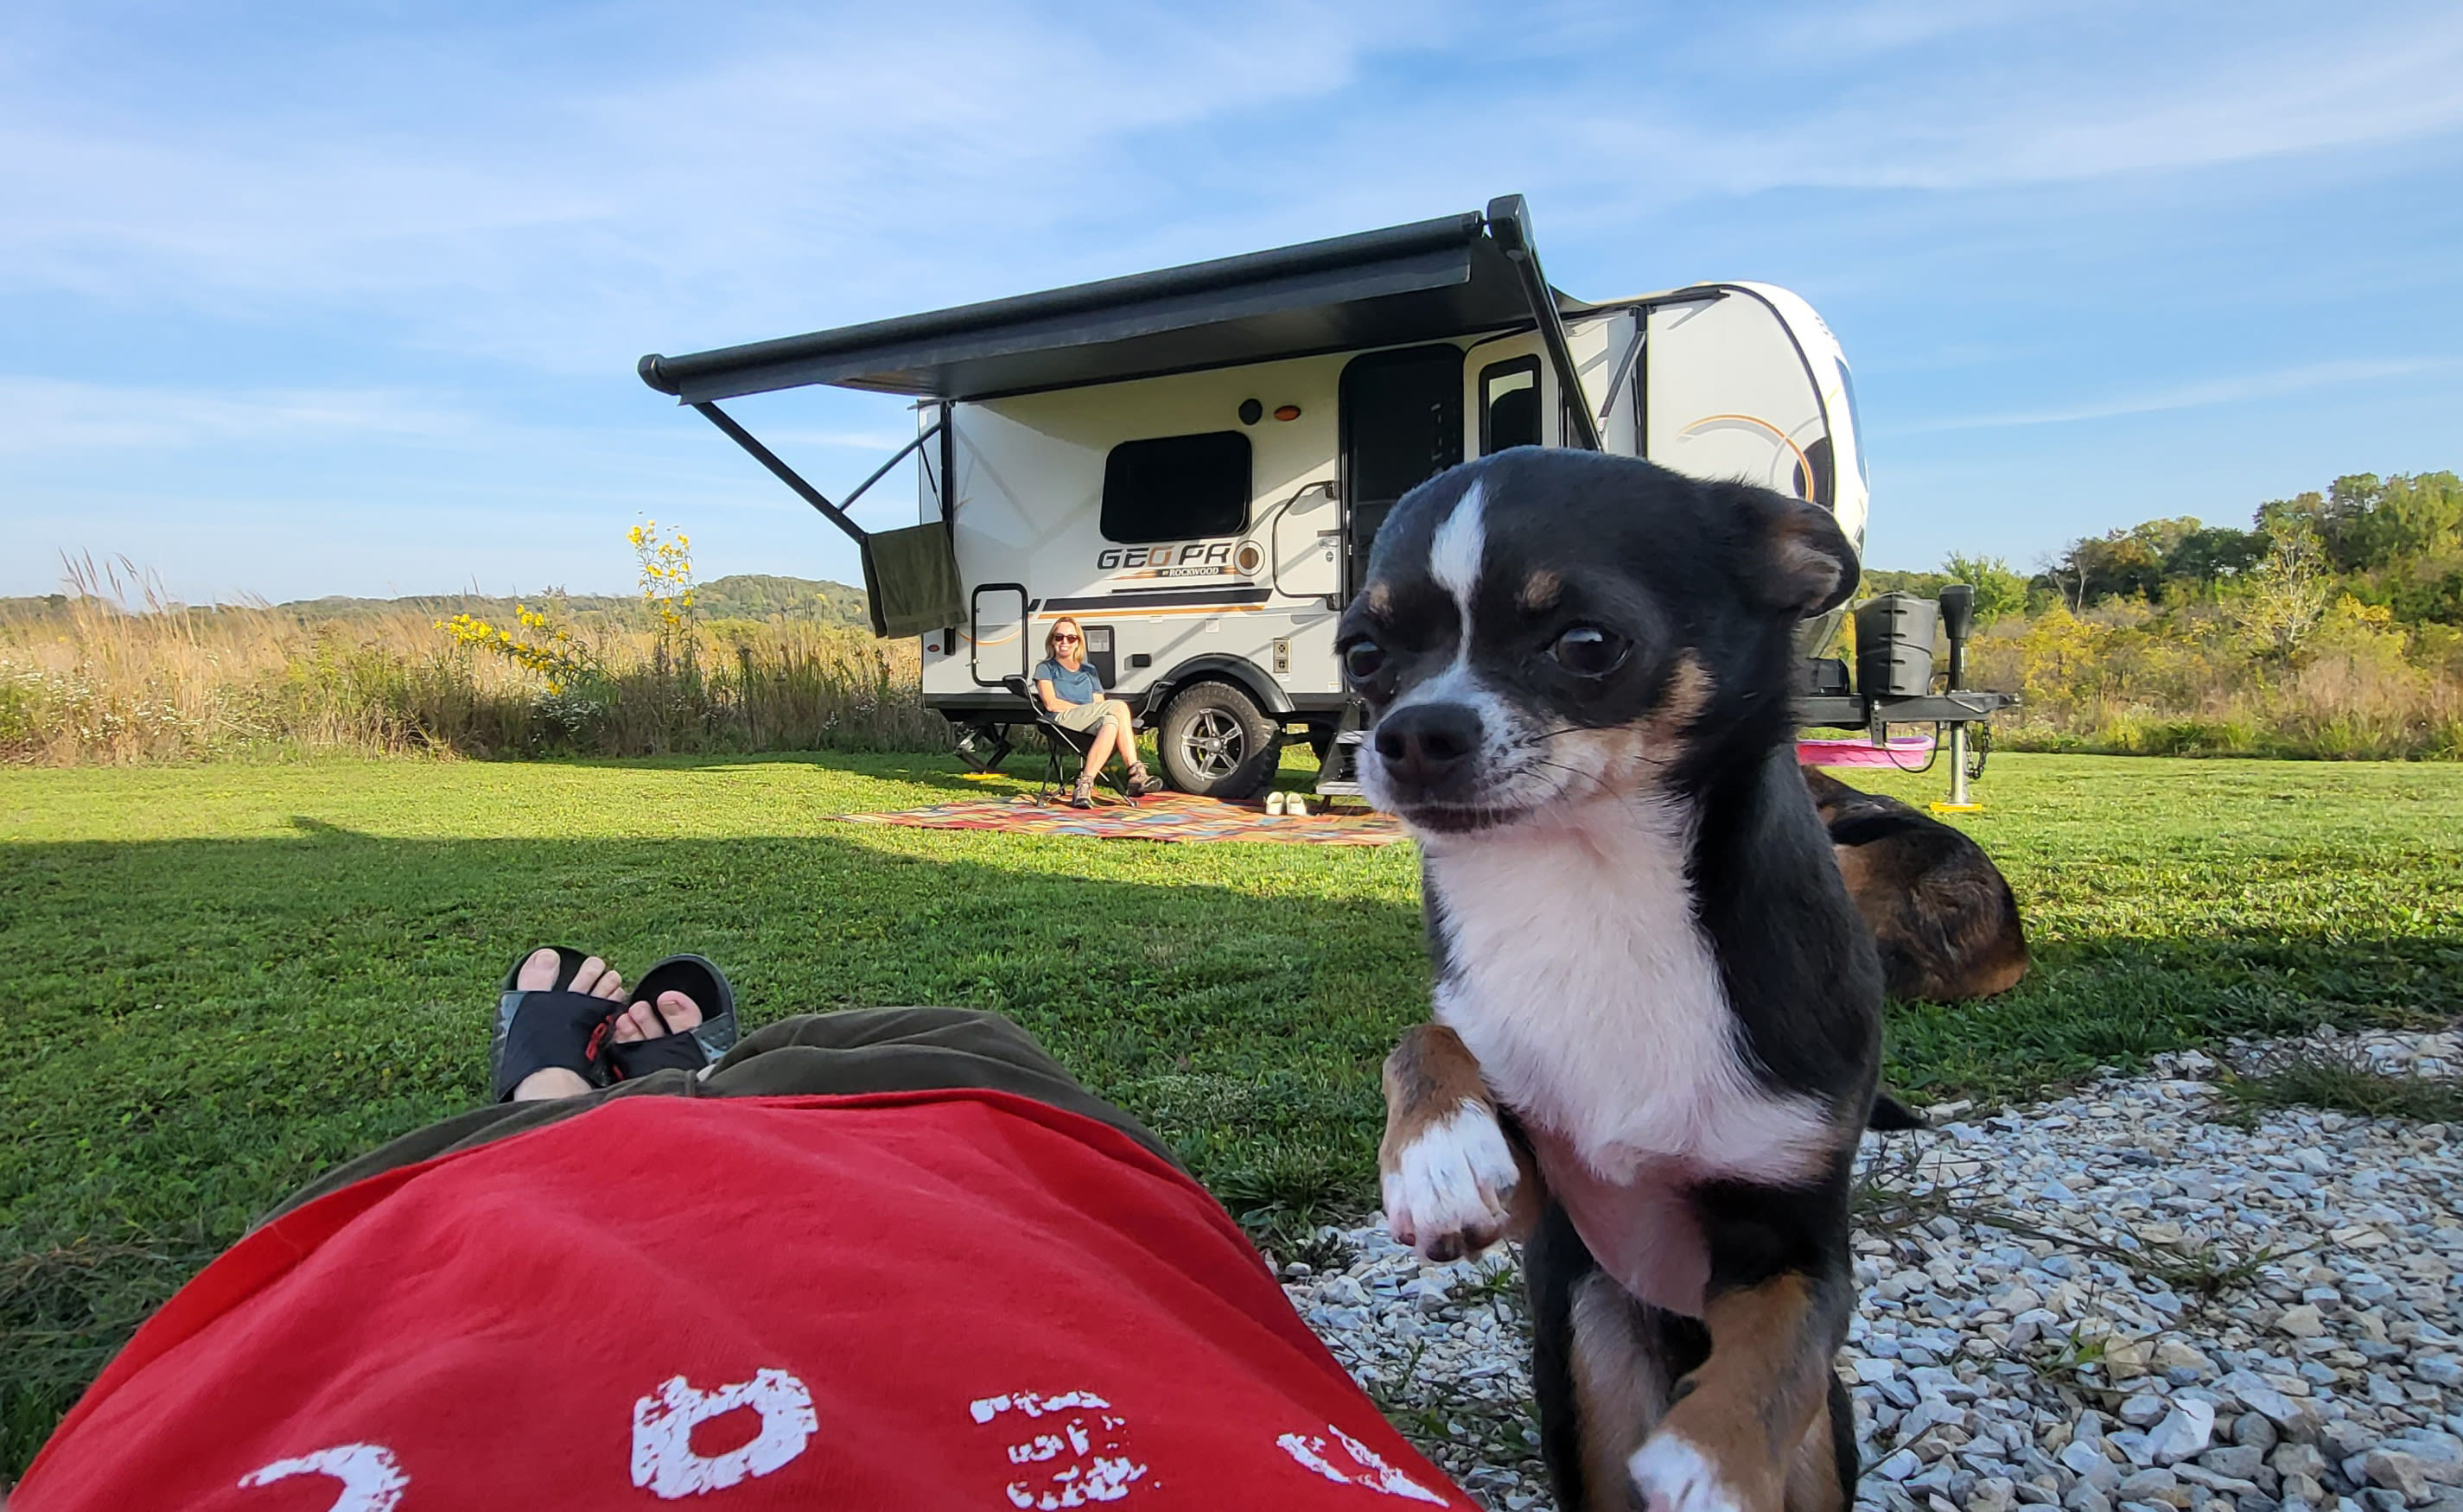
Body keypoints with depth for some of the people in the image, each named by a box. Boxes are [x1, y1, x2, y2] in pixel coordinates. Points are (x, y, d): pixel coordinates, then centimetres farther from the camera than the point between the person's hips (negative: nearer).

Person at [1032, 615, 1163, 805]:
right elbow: (1051, 704, 0)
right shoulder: (1045, 668, 19)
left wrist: (1091, 711, -10)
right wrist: (1086, 708, -6)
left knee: (1110, 722, -36)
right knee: (1119, 707, -30)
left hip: (1090, 724, 4)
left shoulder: (1089, 672, 31)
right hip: (1062, 721, -4)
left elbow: (1100, 707, 16)